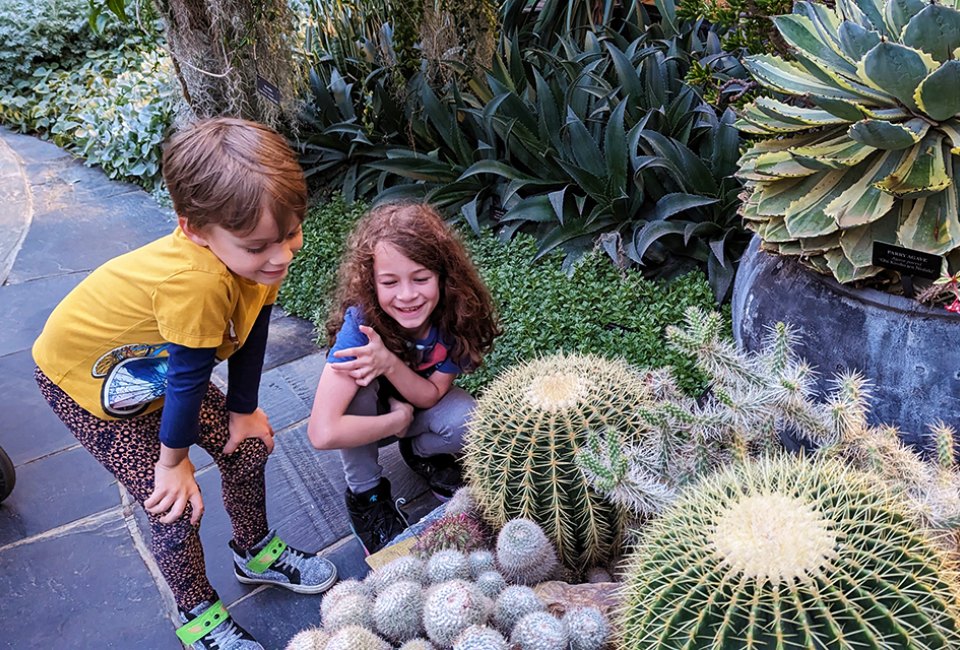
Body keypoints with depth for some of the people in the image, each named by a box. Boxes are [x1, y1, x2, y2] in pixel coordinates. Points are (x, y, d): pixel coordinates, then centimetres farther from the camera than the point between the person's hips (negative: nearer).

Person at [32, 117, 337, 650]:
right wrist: (173, 461, -15)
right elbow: (188, 378, -30)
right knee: (175, 505, -7)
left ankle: (257, 553, 37)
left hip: (156, 365, 7)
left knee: (247, 447, 10)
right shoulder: (196, 281, -44)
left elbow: (250, 337, -6)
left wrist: (243, 411, 5)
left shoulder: (261, 252, -21)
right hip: (84, 374, -7)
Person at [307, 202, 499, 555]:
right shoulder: (360, 323, -36)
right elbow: (323, 433, -43)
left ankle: (422, 454, 8)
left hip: (421, 400, 2)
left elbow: (432, 395, -20)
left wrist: (390, 362, -39)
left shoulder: (455, 314, -28)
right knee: (359, 385, -34)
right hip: (371, 411, -1)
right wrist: (399, 420, -30)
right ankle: (365, 494, -9)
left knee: (468, 422, -29)